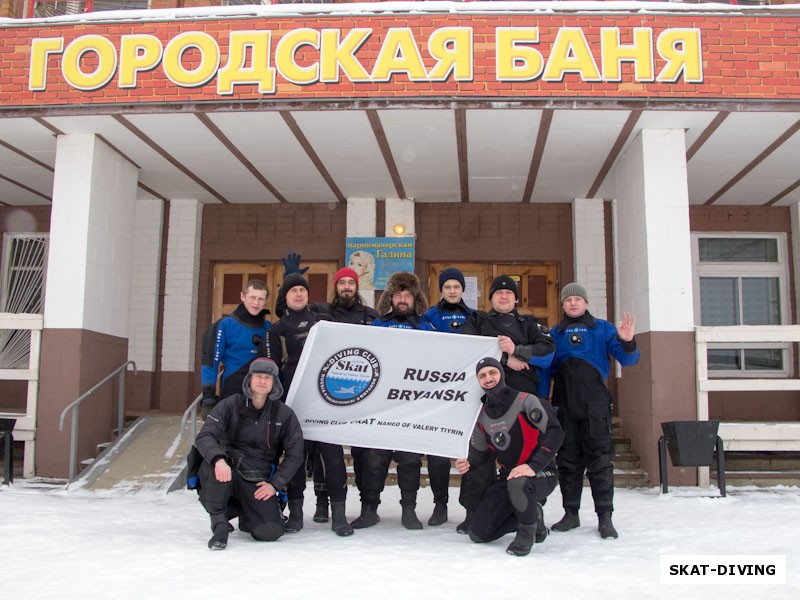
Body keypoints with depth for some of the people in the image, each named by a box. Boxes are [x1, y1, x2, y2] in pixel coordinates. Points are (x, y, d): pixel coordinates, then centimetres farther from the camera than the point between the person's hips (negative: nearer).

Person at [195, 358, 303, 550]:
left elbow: (294, 455, 4)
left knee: (270, 532, -19)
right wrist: (218, 459, -35)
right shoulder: (230, 405, -3)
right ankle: (219, 523, -13)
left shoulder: (284, 414, 1)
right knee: (212, 465, -36)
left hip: (259, 484, 1)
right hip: (228, 472, -1)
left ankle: (245, 513, 19)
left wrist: (275, 484, -7)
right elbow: (204, 437, -14)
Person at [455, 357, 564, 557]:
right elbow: (481, 452, 15)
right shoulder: (482, 415, 5)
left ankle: (527, 532, -11)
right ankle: (534, 517, 20)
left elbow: (555, 431, -24)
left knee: (518, 483, -42)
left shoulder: (525, 401, -15)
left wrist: (533, 466, -32)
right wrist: (467, 464, -8)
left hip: (541, 475, -6)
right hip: (508, 476, 7)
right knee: (478, 534, -1)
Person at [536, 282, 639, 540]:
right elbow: (545, 370, 11)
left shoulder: (602, 328, 8)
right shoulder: (554, 333, 14)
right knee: (568, 460, 7)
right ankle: (571, 513, 17)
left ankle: (605, 517, 5)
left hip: (595, 405, -2)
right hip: (564, 406, 2)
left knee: (600, 460, -2)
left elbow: (627, 359, 0)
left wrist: (627, 342, -21)